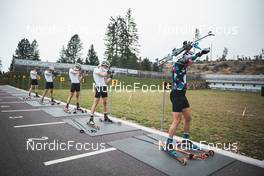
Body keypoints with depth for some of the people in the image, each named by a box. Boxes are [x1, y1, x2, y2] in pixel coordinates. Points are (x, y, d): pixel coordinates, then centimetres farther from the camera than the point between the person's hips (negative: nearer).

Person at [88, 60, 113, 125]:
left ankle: (105, 117, 24)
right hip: (99, 88, -8)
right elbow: (103, 74, -21)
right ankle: (91, 119, -6)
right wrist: (108, 71, -2)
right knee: (95, 103, -9)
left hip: (104, 88, 8)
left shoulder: (104, 71, 16)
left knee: (105, 102, 12)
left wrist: (111, 76, 6)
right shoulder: (96, 69, -3)